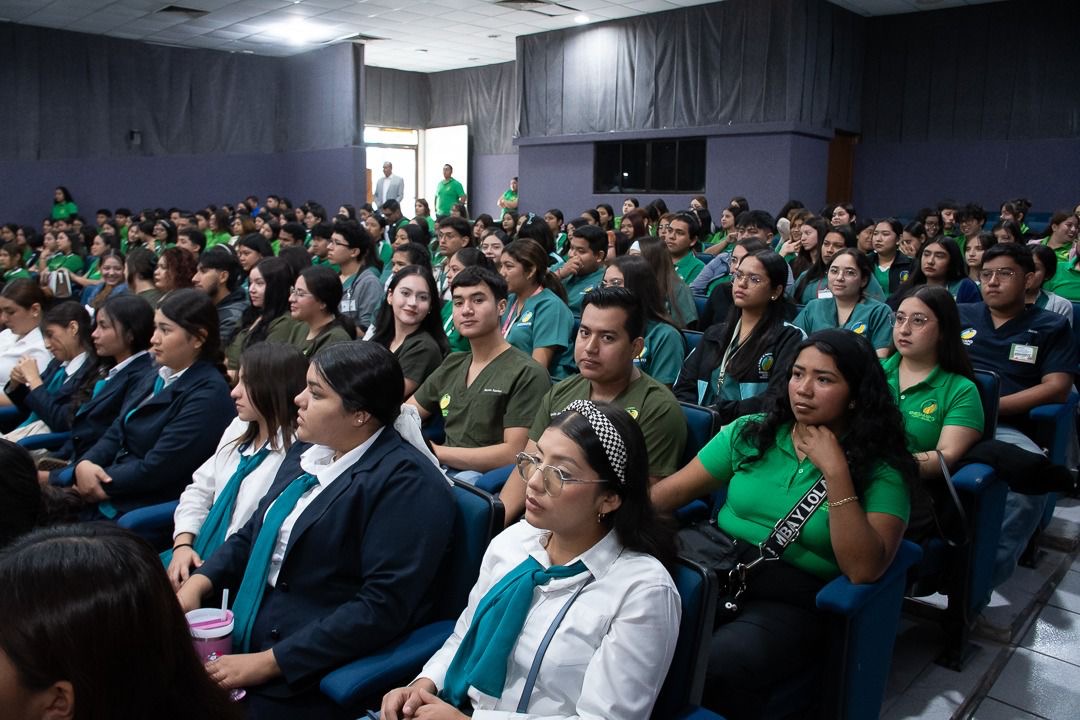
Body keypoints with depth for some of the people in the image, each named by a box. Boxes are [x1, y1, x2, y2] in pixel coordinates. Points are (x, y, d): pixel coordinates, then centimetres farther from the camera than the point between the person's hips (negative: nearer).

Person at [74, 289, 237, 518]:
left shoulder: (208, 394, -19)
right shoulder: (156, 378, 12)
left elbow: (155, 470, -20)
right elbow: (116, 433, 10)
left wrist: (99, 478, -11)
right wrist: (85, 464, -8)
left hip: (142, 510, -8)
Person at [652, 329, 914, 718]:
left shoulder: (880, 471, -2)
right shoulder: (750, 432, 7)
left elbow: (864, 570, -15)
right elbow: (671, 491, 6)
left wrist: (835, 471, -18)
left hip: (791, 603, -3)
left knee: (717, 666, -33)